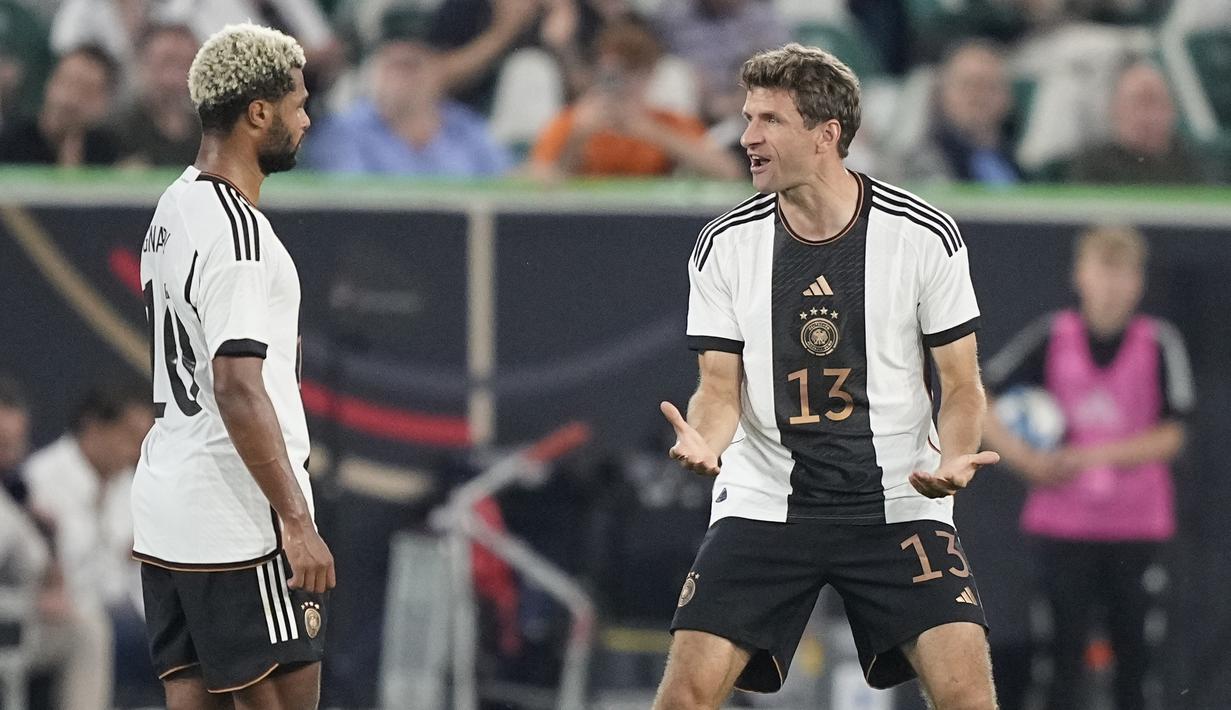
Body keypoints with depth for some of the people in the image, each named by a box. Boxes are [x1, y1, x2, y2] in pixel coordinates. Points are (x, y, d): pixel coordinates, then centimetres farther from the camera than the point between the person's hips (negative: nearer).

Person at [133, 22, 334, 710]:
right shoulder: (235, 230, -18)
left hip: (166, 514, 9)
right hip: (239, 525, -9)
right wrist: (297, 524, -22)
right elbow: (238, 392, -23)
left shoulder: (177, 203, 12)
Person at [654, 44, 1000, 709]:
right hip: (763, 501, 1)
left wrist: (955, 461, -21)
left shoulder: (925, 235, -6)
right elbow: (721, 386, 0)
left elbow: (961, 386, -1)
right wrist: (702, 442, -23)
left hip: (898, 501, -1)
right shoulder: (724, 246, -1)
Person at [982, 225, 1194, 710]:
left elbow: (1169, 437, -9)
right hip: (1063, 522, 0)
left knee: (1135, 653, 2)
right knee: (1064, 651, -2)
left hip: (1139, 526, 0)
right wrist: (1023, 458, -10)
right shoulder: (1051, 337, -2)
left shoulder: (1160, 343, -5)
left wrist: (1086, 455, -17)